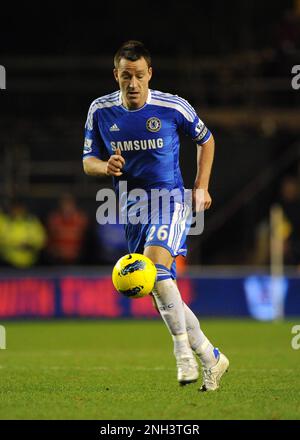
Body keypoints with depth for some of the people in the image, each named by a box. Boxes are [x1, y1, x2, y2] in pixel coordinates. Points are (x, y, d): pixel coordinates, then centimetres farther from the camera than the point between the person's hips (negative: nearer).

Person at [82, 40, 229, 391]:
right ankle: (210, 357, 21)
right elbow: (88, 161, 7)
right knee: (162, 291, 7)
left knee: (156, 268, -29)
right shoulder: (100, 111, 0)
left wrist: (201, 188, 4)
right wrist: (105, 166, -16)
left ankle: (183, 350, -20)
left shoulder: (173, 107, -8)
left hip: (170, 199, -5)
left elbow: (205, 140, 10)